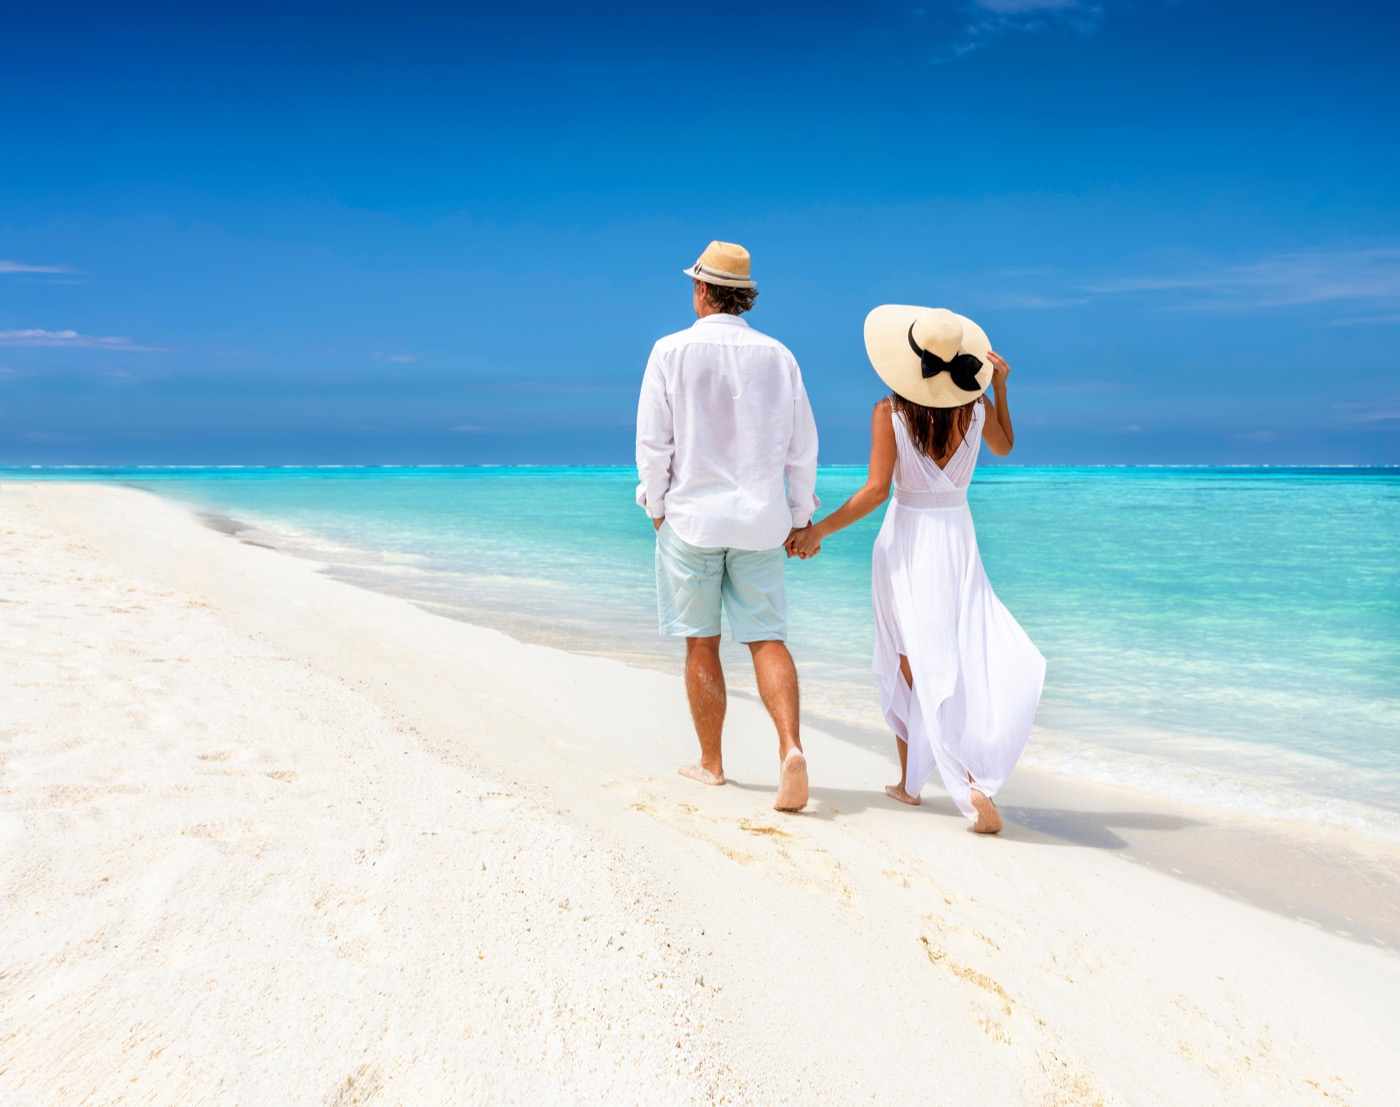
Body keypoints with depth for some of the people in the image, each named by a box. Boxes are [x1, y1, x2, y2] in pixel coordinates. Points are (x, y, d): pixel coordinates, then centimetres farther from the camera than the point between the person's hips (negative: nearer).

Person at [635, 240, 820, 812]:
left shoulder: (672, 351, -5)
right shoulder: (777, 355, 4)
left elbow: (653, 442, -6)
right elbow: (802, 446, 5)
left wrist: (656, 509, 5)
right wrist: (800, 517, 13)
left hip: (691, 515, -2)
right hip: (759, 521, 2)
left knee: (701, 643, 9)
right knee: (767, 639, 5)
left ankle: (710, 762, 18)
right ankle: (791, 747, -14)